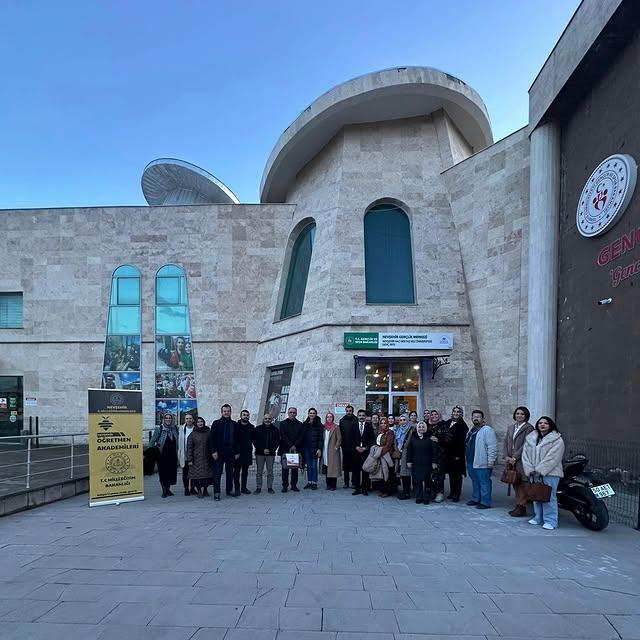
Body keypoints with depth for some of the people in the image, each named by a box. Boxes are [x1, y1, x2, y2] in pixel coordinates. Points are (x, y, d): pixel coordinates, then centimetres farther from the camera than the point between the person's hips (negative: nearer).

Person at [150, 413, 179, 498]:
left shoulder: (175, 428, 5)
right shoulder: (159, 428, -6)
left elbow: (177, 442, 13)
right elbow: (152, 441, -4)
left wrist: (177, 451, 7)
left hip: (172, 454, 4)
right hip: (162, 454, -4)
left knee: (172, 472, 6)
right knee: (163, 472, -2)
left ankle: (168, 489, 20)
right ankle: (164, 491, 7)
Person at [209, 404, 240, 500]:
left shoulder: (233, 424, 10)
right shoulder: (216, 423, 1)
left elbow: (237, 439, 12)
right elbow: (211, 438, -2)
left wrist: (237, 452, 6)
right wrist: (213, 451, -10)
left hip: (231, 453, 3)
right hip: (219, 452, -3)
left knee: (230, 472, 9)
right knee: (217, 473, -3)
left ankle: (229, 490, 20)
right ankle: (216, 492, 1)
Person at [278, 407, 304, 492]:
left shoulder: (300, 424, 12)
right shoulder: (283, 423, 7)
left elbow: (301, 437, 3)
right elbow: (283, 436, -3)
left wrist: (295, 446, -9)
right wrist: (290, 445, -11)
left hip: (297, 449, 2)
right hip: (285, 449, -2)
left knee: (295, 468, 3)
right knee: (285, 468, -1)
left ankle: (294, 485, 9)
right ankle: (285, 486, 4)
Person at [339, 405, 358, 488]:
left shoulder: (356, 420, -2)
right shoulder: (342, 421, 7)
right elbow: (340, 433, 6)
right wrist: (341, 443, -2)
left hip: (354, 447, -3)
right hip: (345, 446, 3)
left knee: (354, 465, 2)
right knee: (346, 465, 7)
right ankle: (346, 482, 13)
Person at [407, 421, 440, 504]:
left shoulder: (430, 438, 0)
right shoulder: (413, 438, 7)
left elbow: (435, 451, -2)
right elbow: (409, 450, 10)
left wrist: (434, 462, -6)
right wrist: (408, 461, 4)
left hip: (427, 464, -2)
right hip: (416, 464, 2)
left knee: (427, 481, 1)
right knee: (417, 481, 2)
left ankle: (427, 498, 9)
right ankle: (419, 498, 11)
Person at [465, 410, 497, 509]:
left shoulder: (487, 430, -13)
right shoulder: (472, 430, 16)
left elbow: (492, 447, -18)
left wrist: (490, 462, -20)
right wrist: (468, 459, 22)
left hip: (482, 463, -9)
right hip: (471, 462, 9)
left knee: (484, 483, -2)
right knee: (475, 482, 19)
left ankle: (485, 502, 5)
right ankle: (475, 499, 30)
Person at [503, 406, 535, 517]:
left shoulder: (528, 428, -5)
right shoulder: (511, 427, 16)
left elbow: (525, 445, -12)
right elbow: (505, 442, 12)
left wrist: (515, 457, -13)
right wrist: (506, 456, -2)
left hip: (522, 461, -6)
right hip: (511, 460, 6)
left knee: (522, 484, -4)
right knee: (515, 484, 10)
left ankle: (521, 507, 1)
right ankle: (518, 505, 19)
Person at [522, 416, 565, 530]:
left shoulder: (557, 440, -4)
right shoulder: (530, 438, 14)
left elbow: (552, 458, -13)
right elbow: (525, 455, 9)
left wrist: (540, 470, -16)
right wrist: (530, 470, -4)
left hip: (550, 473, -5)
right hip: (534, 473, 5)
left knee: (549, 496, -7)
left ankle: (550, 521, -2)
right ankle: (538, 518, 20)